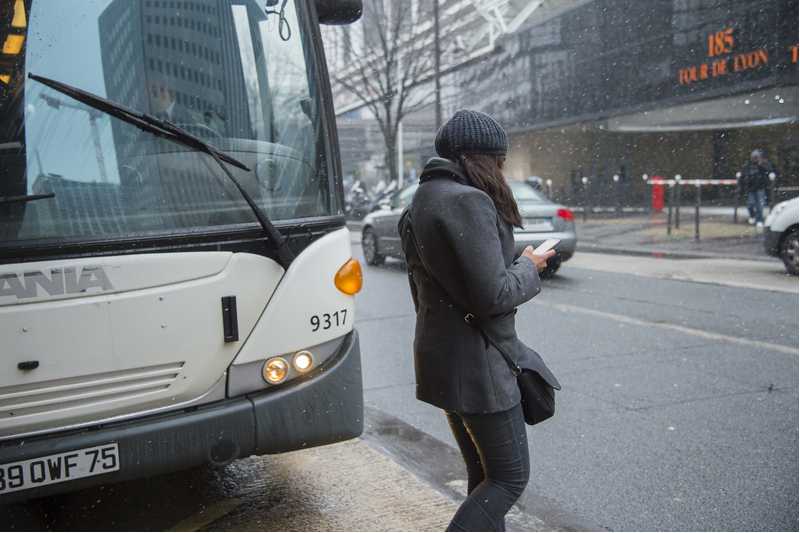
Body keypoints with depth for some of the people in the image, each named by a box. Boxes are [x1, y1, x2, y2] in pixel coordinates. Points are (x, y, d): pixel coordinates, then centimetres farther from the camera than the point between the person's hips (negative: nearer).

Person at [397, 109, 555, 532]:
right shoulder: (468, 201, -19)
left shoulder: (421, 201, 12)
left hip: (439, 354, 10)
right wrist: (528, 268, -5)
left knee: (482, 476, 19)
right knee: (510, 477, 4)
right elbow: (492, 294, -24)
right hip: (477, 365, -10)